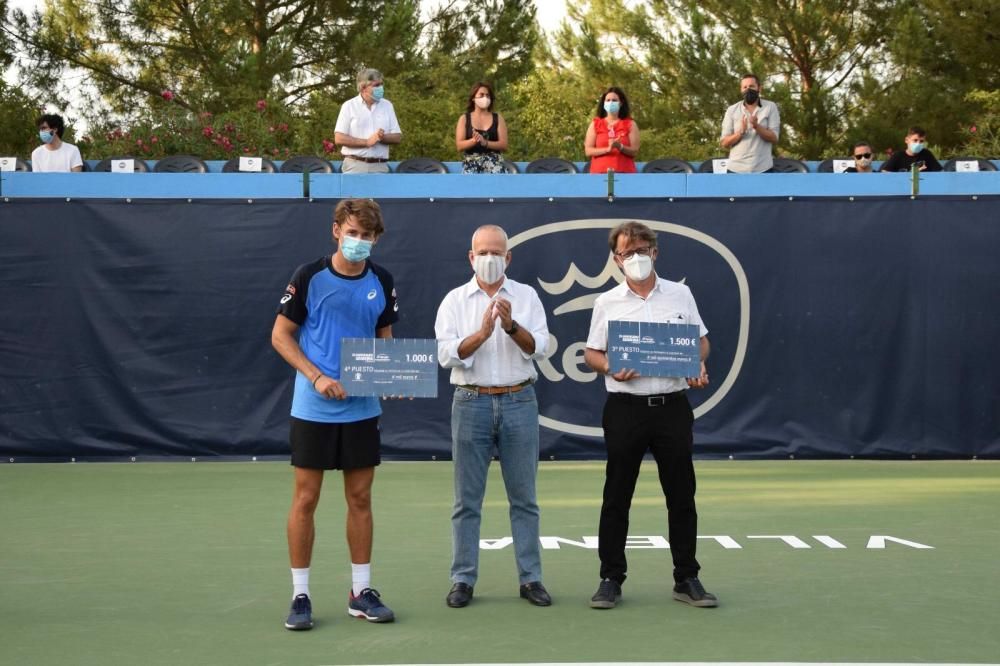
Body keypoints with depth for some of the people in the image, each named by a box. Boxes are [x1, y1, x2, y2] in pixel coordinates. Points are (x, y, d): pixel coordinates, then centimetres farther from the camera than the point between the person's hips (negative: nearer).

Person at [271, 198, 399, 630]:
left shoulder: (382, 282, 5)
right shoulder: (309, 277, -7)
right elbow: (280, 336, -3)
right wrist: (317, 377, -15)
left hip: (363, 409, 4)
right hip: (314, 409, -4)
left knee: (360, 499, 8)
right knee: (305, 499, 1)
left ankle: (361, 592, 17)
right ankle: (300, 595, 9)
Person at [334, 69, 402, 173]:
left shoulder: (387, 106, 12)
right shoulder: (349, 106, 3)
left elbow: (397, 137, 10)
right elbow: (339, 138, -5)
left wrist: (383, 137, -12)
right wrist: (367, 142, -13)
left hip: (380, 167, 2)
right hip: (355, 165, -2)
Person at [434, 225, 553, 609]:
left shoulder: (526, 296, 6)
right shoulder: (455, 300, 4)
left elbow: (539, 347, -4)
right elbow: (447, 354, -7)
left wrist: (511, 326, -21)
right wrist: (482, 333, -20)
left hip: (518, 402, 1)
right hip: (471, 403, -1)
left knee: (524, 497, 5)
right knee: (467, 500, 3)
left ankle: (530, 578, 11)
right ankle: (463, 580, 9)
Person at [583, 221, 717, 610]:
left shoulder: (680, 295, 6)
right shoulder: (607, 303, 3)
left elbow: (701, 340, 12)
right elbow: (592, 354, 6)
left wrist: (700, 367, -7)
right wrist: (611, 369, -14)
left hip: (672, 406, 1)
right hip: (625, 408, -1)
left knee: (682, 497, 5)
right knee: (616, 498, 2)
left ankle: (686, 579, 14)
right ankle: (611, 579, 10)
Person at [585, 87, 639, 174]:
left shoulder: (630, 125, 8)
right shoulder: (595, 125, 10)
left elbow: (635, 151, 2)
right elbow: (588, 151, 2)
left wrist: (620, 147, -17)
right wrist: (607, 149, -14)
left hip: (625, 173, 0)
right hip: (600, 173, 0)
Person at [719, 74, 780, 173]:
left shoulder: (770, 107, 3)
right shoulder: (732, 110, 5)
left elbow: (774, 138, -5)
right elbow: (724, 142, 0)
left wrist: (757, 126, -22)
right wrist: (740, 132, -19)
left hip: (762, 169, -1)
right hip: (736, 169, 1)